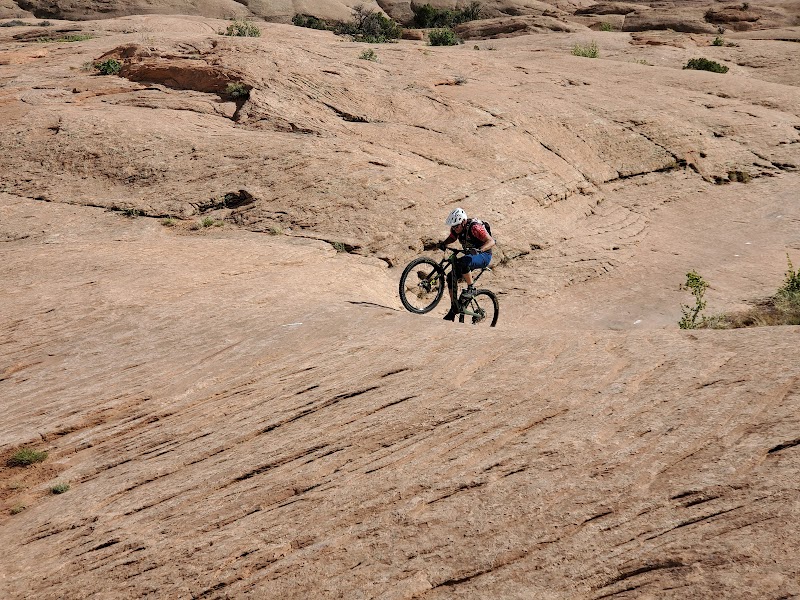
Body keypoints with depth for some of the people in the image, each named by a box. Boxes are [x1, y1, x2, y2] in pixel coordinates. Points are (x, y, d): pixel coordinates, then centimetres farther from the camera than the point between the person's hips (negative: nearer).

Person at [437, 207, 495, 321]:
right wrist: (443, 243, -6)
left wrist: (479, 250, -48)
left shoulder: (474, 227, -26)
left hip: (483, 256, -8)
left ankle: (471, 289, -19)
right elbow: (451, 238, 16)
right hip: (471, 256, 8)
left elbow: (491, 241, -31)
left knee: (463, 262, -37)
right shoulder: (456, 228, -5)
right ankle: (453, 310, 8)